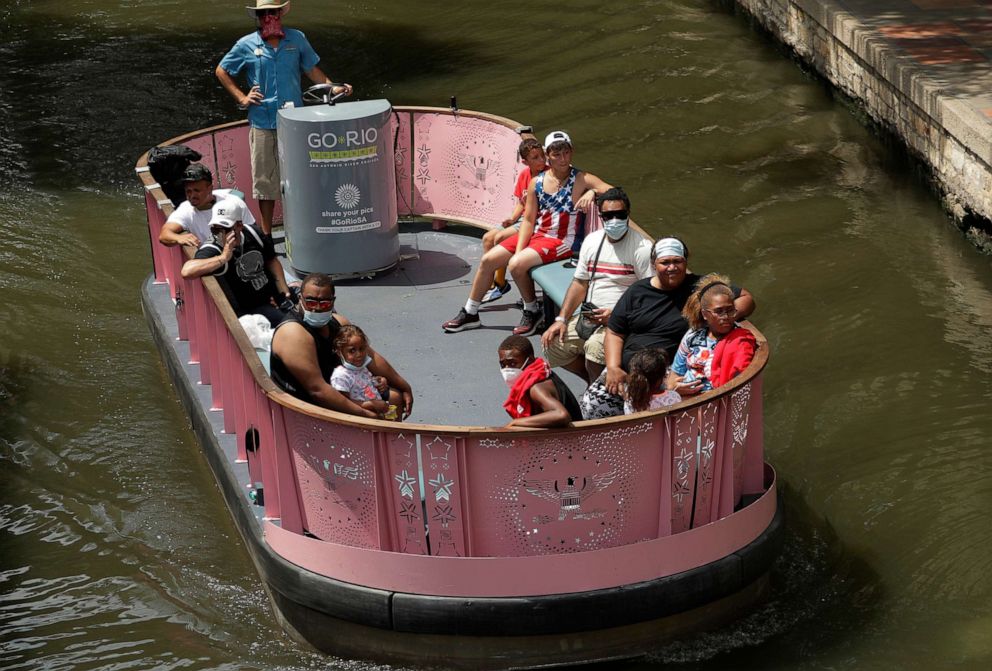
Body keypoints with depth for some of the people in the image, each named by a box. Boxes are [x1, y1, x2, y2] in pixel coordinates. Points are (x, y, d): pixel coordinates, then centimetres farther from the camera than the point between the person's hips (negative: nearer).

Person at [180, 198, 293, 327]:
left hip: (274, 297, 6)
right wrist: (224, 257, -37)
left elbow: (272, 261, 14)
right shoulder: (211, 250, -22)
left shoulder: (252, 233, -2)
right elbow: (187, 272, -41)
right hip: (250, 310, -6)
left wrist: (285, 294, 5)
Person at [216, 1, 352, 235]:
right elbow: (221, 71, 11)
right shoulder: (247, 45, 1)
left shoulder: (297, 39, 5)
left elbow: (312, 70, 14)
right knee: (264, 180, 5)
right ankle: (266, 234, 15)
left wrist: (332, 87, -1)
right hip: (262, 121, -1)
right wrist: (242, 98, 3)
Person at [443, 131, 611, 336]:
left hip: (561, 241, -6)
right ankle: (470, 313, 16)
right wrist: (519, 250, -9)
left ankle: (532, 312, -3)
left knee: (516, 264, -27)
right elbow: (528, 220, 3)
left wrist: (593, 192, -36)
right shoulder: (537, 182, 4)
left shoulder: (580, 179, -9)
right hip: (535, 235, 6)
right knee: (488, 260, 1)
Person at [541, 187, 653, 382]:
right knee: (552, 345, -7)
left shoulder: (641, 248, -10)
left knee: (594, 347, -33)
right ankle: (594, 378, 11)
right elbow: (580, 283, 15)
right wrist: (561, 319, 5)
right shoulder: (592, 240, 10)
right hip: (590, 315, 7)